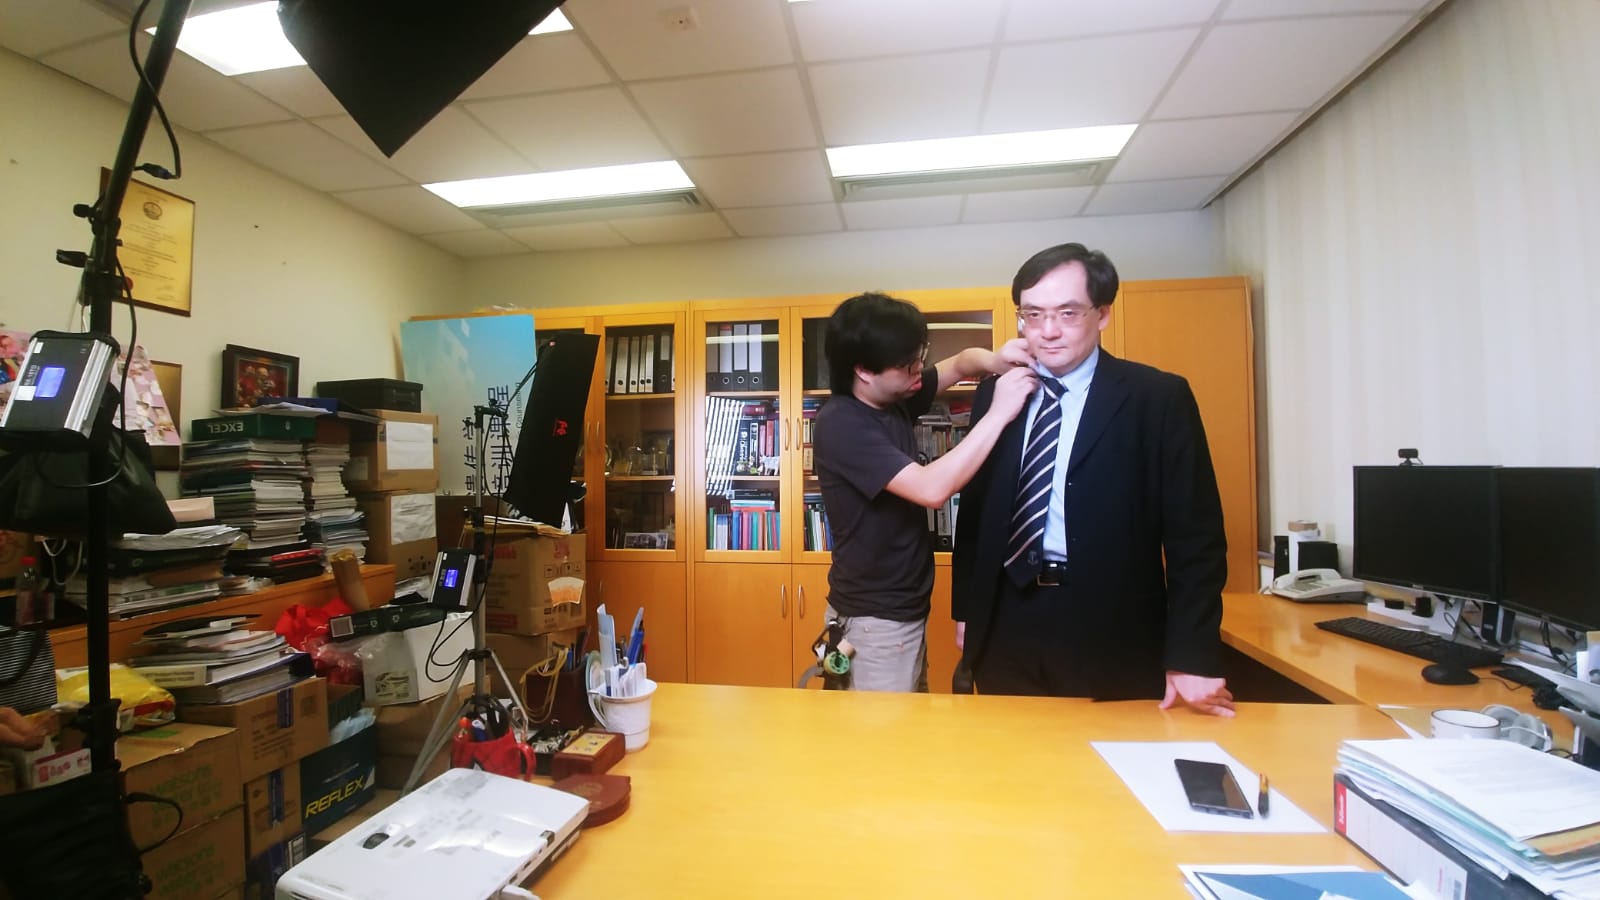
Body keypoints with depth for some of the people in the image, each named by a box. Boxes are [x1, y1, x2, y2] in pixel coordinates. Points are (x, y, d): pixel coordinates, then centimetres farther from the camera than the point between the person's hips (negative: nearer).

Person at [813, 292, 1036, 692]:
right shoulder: (841, 424, -25)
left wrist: (994, 360, -10)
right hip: (875, 618, -8)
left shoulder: (894, 399, 0)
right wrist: (998, 413, -28)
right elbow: (932, 489, -33)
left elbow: (959, 364, 13)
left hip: (907, 607, 9)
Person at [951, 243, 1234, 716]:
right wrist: (965, 610, 11)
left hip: (1112, 635, -2)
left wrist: (1191, 657, -9)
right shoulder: (995, 393, 4)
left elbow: (1194, 535, -5)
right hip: (1006, 630, 3)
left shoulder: (1158, 397, -5)